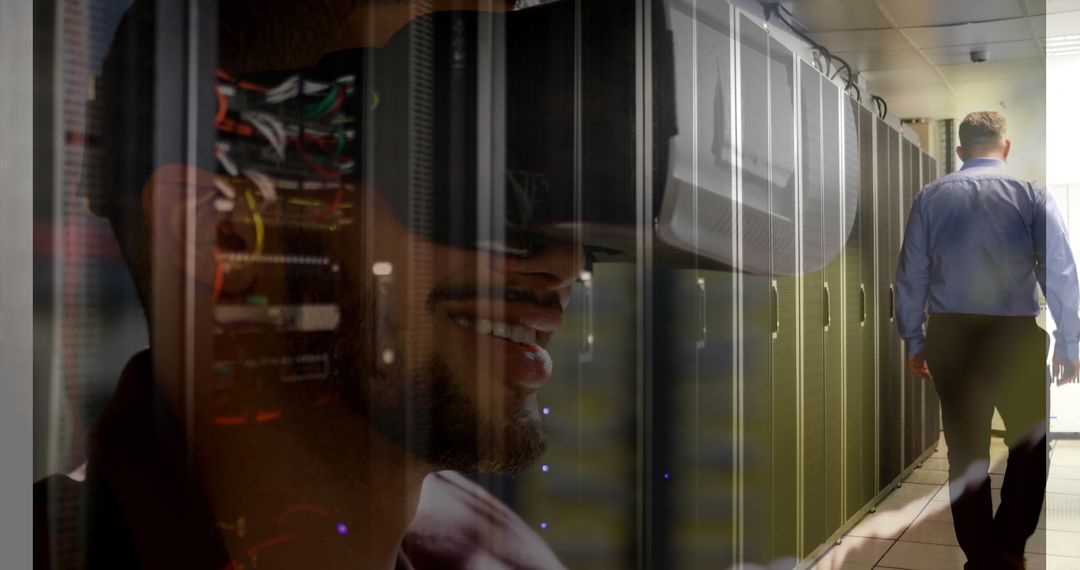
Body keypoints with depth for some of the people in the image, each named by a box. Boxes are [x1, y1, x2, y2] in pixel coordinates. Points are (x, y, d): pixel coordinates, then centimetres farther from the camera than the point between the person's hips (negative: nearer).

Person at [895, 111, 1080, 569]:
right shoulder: (1032, 195, -3)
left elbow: (911, 276, 3)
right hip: (1016, 336, -2)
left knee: (965, 450, 12)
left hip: (950, 337, 2)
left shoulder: (930, 197, 2)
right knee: (1031, 445, 17)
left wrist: (913, 340, 13)